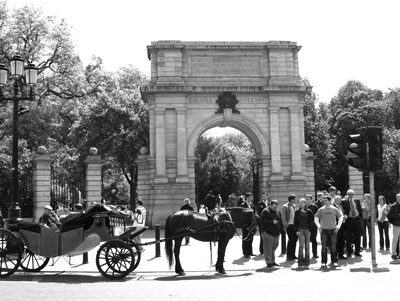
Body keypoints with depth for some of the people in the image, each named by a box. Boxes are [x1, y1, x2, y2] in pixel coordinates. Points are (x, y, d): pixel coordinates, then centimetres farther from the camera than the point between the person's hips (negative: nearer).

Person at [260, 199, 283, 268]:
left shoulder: (278, 212, 14)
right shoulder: (265, 211, -6)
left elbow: (280, 221, 22)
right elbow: (262, 220, -15)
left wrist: (280, 230, 11)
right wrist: (272, 222, -17)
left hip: (276, 233, 6)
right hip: (268, 233, -6)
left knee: (274, 247, 10)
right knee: (268, 248, -5)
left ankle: (273, 261, 20)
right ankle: (269, 262, 0)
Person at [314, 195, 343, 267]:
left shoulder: (334, 209, 3)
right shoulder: (321, 209, 3)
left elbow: (341, 217, 9)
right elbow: (316, 218, 8)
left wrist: (338, 226, 1)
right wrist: (319, 226, -2)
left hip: (333, 230, 0)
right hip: (324, 230, 0)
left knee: (333, 247, 3)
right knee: (324, 247, -1)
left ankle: (334, 261, 13)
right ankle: (323, 262, 6)